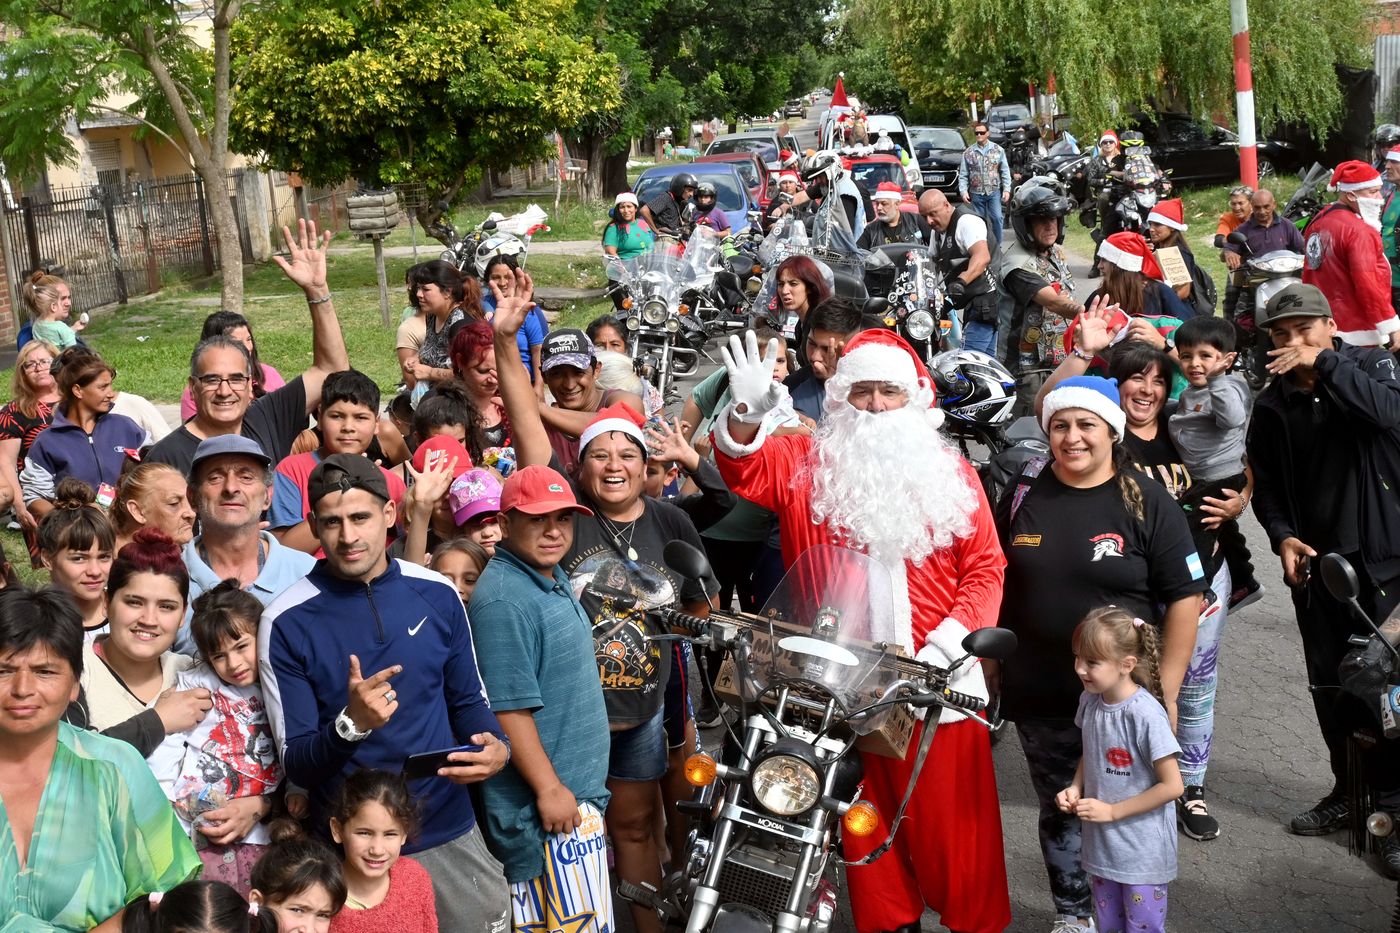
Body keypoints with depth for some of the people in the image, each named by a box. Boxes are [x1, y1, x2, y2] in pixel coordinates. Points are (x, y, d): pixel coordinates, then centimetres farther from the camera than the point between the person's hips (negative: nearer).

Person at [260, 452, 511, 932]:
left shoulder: (437, 594, -2)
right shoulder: (287, 622, -11)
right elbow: (296, 764, -10)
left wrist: (497, 748, -11)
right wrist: (350, 724, -29)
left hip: (450, 830, 3)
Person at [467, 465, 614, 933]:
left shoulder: (552, 578, 10)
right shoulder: (503, 600, -22)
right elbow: (508, 708, -25)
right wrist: (550, 788, -23)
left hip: (580, 789, 10)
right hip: (548, 803, -10)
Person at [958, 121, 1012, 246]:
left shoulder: (998, 150, 4)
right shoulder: (968, 152, 4)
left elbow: (1005, 171, 4)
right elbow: (963, 175, 4)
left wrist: (1007, 189, -3)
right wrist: (963, 191, -7)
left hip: (994, 192, -1)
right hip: (976, 193, 1)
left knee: (997, 218, -11)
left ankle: (997, 245, 0)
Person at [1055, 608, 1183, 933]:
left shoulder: (1145, 715, -25)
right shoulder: (1090, 701, -4)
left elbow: (1172, 786, -21)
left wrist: (1112, 811, -18)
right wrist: (1075, 788, -4)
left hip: (1142, 853, -6)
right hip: (1101, 844, 7)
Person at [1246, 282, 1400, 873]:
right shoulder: (1273, 405, 6)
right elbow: (1265, 483, 10)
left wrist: (1324, 363, -26)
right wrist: (1282, 535, -6)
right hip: (1315, 563, 4)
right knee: (1331, 686, 13)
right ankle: (1349, 789, 29)